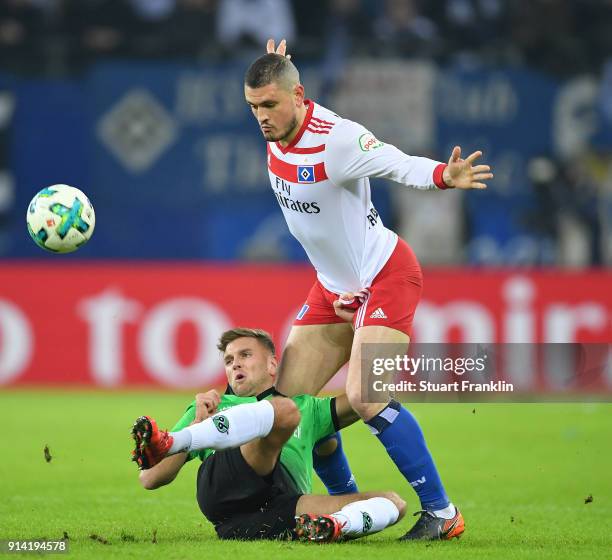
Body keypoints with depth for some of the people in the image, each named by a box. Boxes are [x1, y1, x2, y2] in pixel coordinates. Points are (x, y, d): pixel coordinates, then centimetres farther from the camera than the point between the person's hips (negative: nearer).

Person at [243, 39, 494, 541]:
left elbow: (400, 164, -37)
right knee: (287, 399, 1)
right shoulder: (276, 132, -3)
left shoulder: (336, 137, -26)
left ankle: (442, 512, -11)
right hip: (334, 286, 9)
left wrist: (443, 176, -54)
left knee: (365, 398, -23)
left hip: (386, 277, -9)